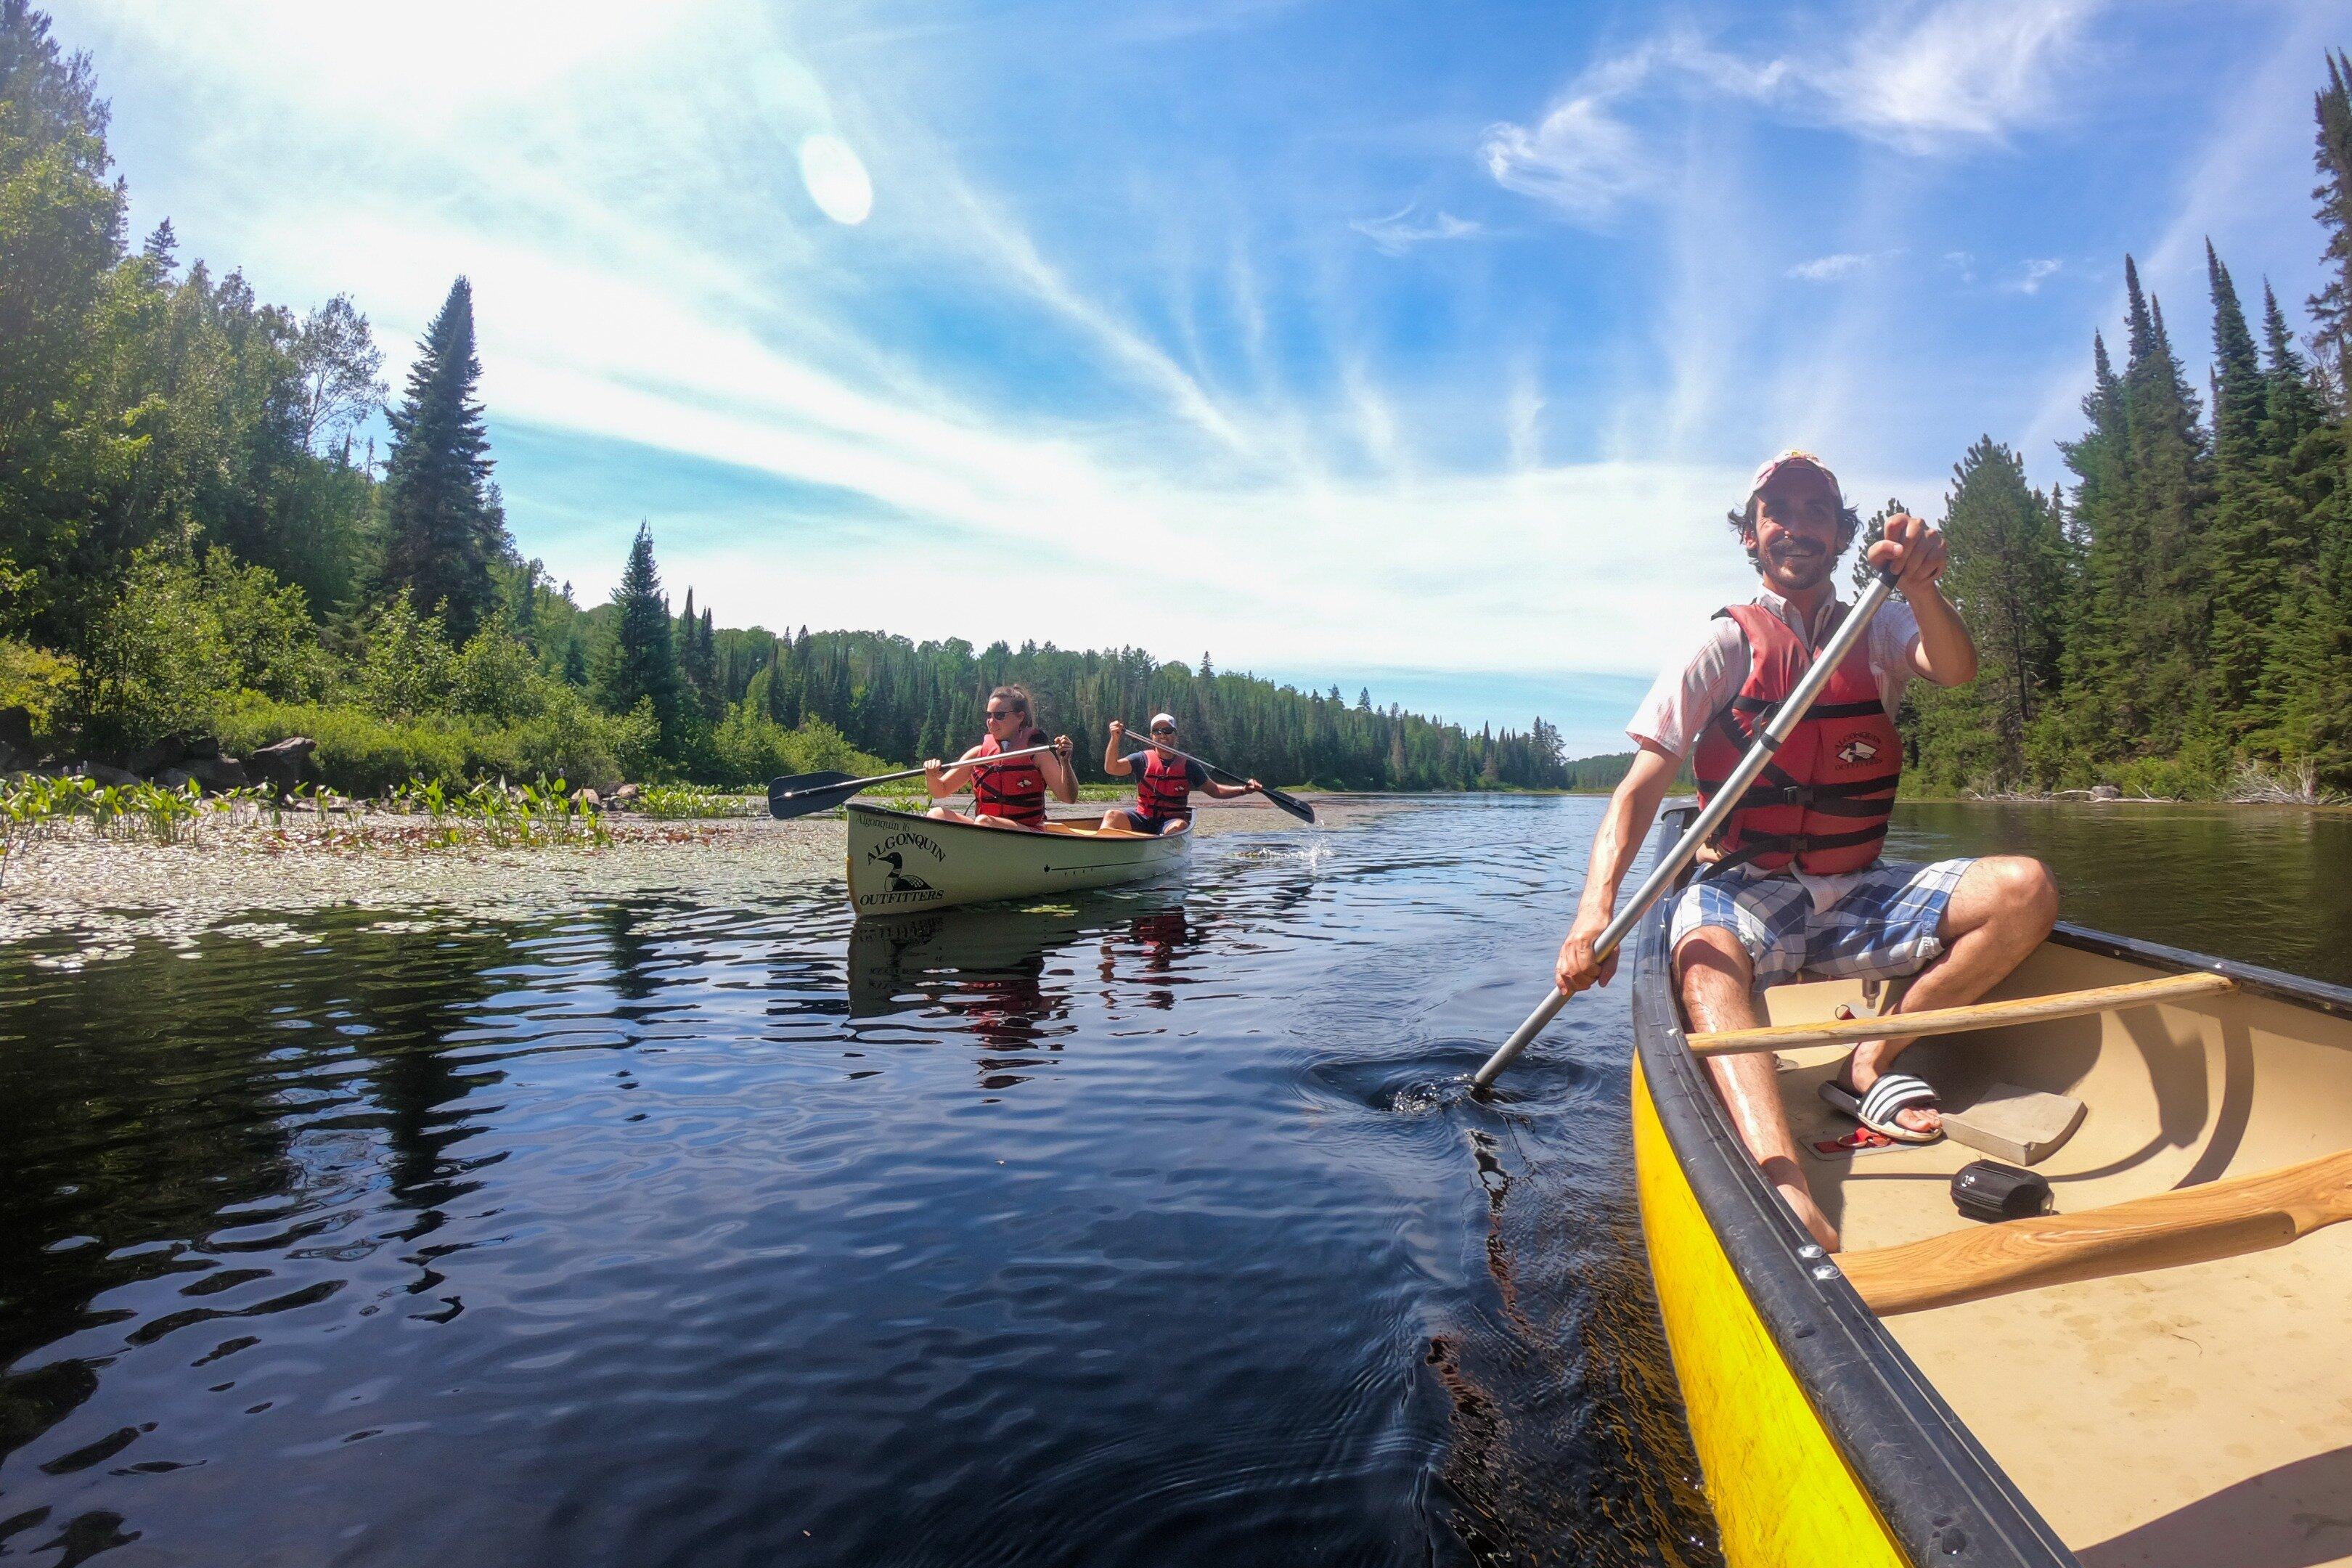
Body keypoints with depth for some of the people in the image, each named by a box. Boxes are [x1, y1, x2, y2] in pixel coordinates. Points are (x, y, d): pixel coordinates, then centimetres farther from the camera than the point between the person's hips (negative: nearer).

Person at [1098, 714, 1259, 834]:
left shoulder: (1188, 765, 8)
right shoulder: (1143, 759, 6)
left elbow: (1214, 790, 12)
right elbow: (1111, 768, -9)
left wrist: (1244, 790, -3)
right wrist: (1115, 739, -25)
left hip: (1172, 821, 0)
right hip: (1143, 819, 0)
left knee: (1179, 826, -35)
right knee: (1112, 815, -27)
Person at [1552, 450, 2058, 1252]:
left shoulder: (1879, 632, 11)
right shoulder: (1726, 644, 0)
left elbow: (1957, 669, -13)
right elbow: (1639, 789, -11)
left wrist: (1919, 584, -35)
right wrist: (1596, 908, -27)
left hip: (1861, 895, 4)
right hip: (1746, 890, -4)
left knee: (2025, 890, -20)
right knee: (1707, 961, -37)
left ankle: (1871, 1062, -8)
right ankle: (1789, 1196, -57)